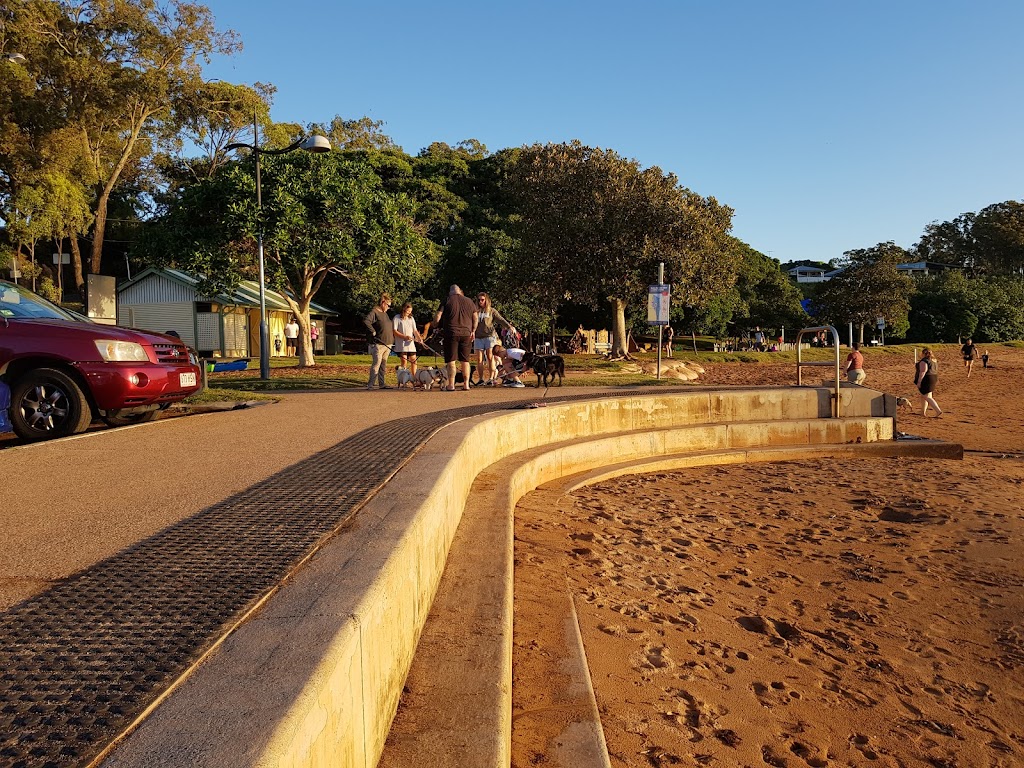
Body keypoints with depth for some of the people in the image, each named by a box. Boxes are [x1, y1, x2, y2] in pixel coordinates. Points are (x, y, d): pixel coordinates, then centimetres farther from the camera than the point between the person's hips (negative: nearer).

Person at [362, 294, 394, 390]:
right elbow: (366, 321, -26)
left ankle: (382, 384, 16)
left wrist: (391, 340, 19)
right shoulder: (374, 312, -9)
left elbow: (390, 327, 31)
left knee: (383, 365, 11)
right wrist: (373, 331, -22)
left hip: (387, 344, 9)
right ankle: (370, 385, -6)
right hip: (378, 344, -9)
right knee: (376, 364, -10)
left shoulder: (385, 313, 20)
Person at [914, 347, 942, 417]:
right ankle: (923, 412, 23)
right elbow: (935, 371, 18)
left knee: (927, 397, -6)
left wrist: (919, 382, -22)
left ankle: (938, 411, -15)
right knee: (923, 396, 19)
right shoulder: (934, 360, 12)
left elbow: (923, 372, -23)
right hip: (932, 379, 10)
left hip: (925, 380, -10)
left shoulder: (924, 361, -18)